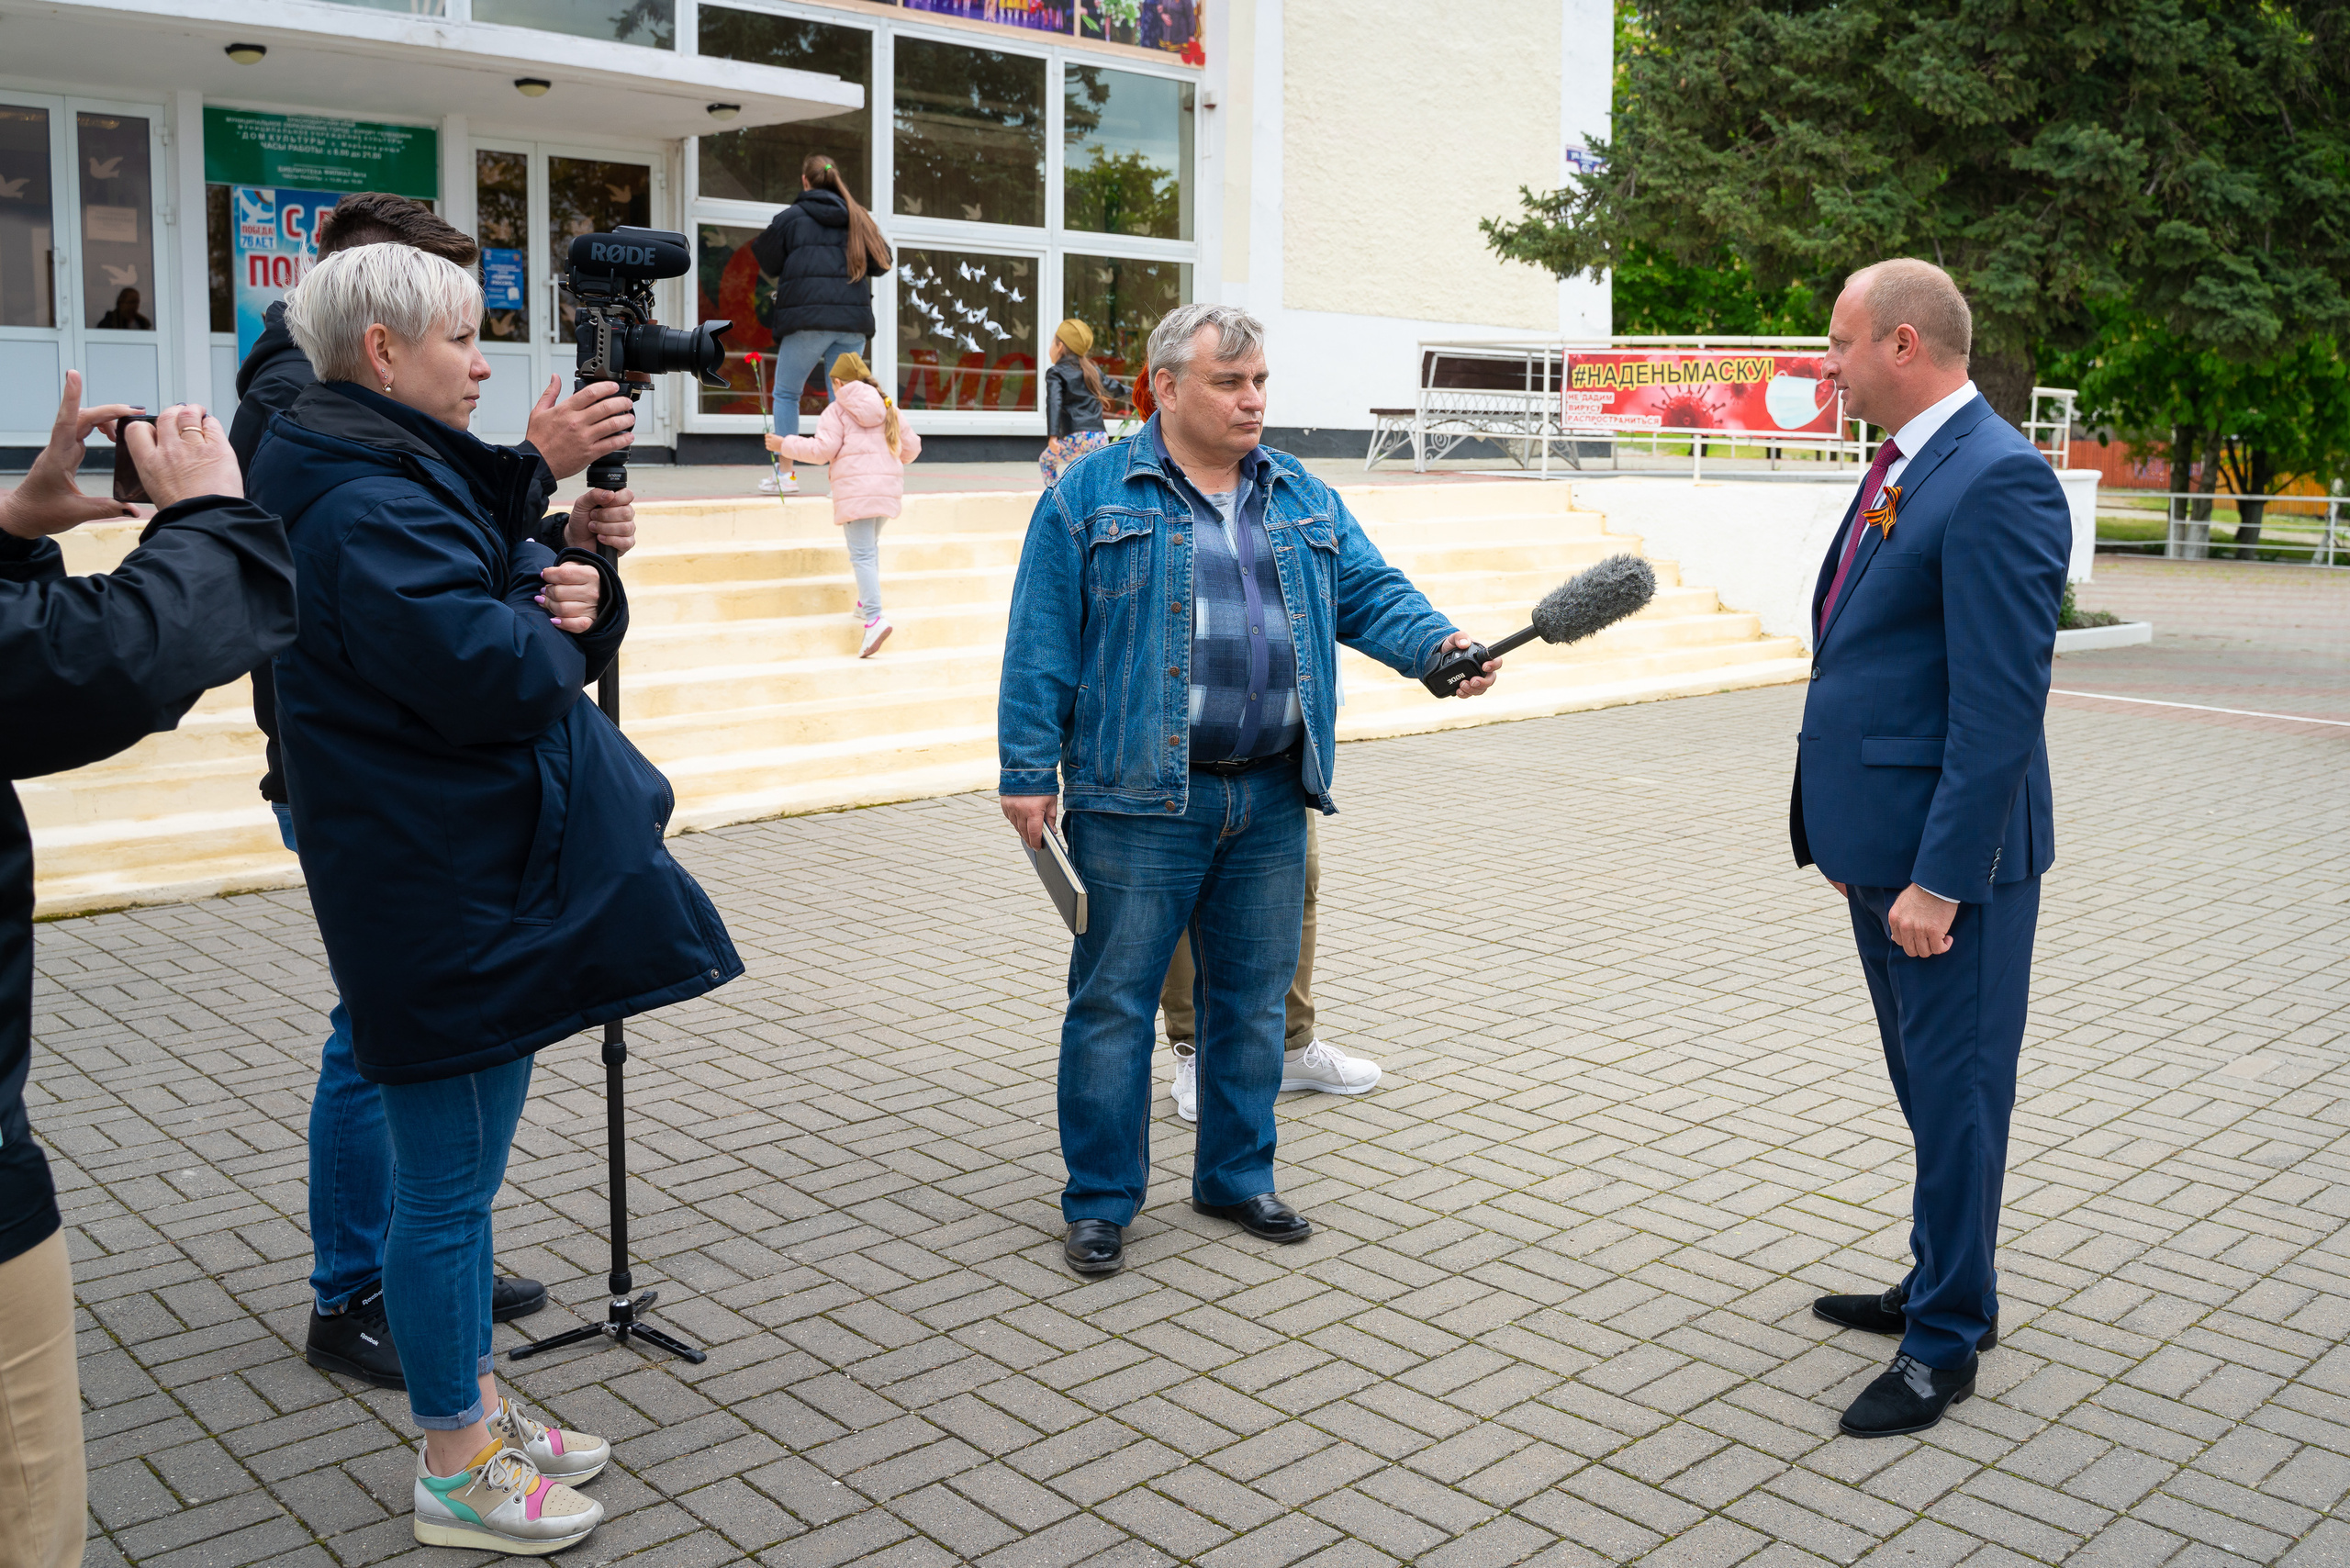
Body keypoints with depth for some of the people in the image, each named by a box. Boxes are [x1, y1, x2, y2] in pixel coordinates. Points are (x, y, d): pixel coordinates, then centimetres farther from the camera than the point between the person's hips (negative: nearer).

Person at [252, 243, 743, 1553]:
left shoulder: (408, 477, 16)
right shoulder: (364, 505, -18)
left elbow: (532, 628, 15)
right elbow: (482, 668, -28)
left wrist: (578, 594, -8)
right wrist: (556, 624, -7)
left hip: (482, 878, 11)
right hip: (444, 893, -11)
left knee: (461, 1173, 20)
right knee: (449, 1184, 2)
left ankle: (477, 1406, 34)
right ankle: (457, 1468, 16)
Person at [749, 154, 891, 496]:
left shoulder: (790, 218, 1)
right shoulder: (859, 219, 10)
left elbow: (768, 264, 5)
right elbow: (881, 263, 12)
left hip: (807, 318, -3)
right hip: (853, 320, 3)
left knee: (786, 393, 10)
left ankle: (785, 474, 6)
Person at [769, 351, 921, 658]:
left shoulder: (838, 410, -1)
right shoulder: (888, 407, 17)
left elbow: (822, 450, -9)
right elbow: (912, 446, 19)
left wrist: (784, 445, 2)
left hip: (856, 491, -6)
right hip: (888, 489, 6)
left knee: (862, 554, -10)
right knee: (870, 544, 27)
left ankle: (874, 618, -23)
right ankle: (866, 603, 26)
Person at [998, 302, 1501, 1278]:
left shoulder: (1305, 501, 14)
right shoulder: (1090, 496, -1)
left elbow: (1370, 593, 9)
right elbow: (1042, 642, -4)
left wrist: (1438, 646, -12)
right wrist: (1029, 771, -8)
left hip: (1270, 798, 5)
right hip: (1138, 803, -4)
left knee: (1253, 996, 13)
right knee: (1114, 999, 2)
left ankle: (1237, 1179, 29)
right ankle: (1099, 1200, 15)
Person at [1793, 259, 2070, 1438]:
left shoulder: (1998, 480, -18)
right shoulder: (1901, 471, 13)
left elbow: (2001, 704, -22)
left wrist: (1940, 877, -23)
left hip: (1947, 852, -10)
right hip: (1879, 839, 10)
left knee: (1956, 1088, 3)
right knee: (1928, 1082, 20)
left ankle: (1946, 1343, 16)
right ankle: (1942, 1287, 36)